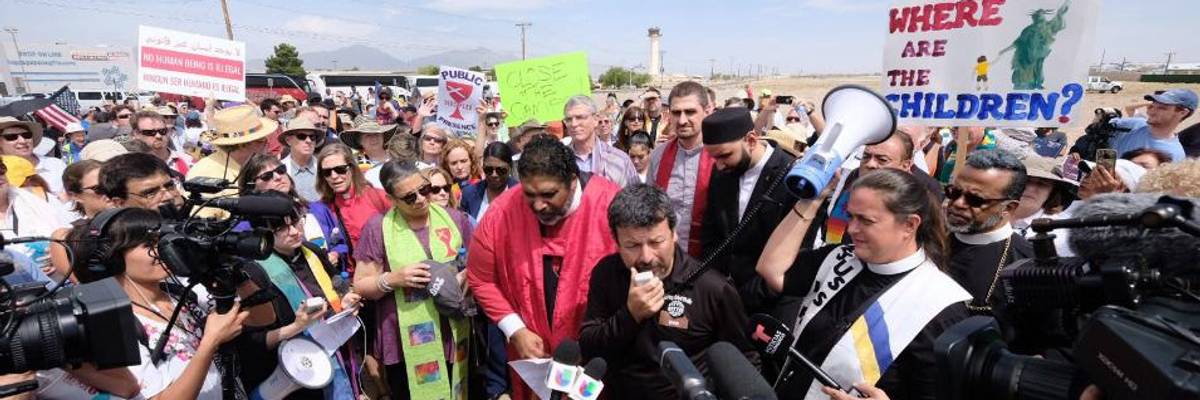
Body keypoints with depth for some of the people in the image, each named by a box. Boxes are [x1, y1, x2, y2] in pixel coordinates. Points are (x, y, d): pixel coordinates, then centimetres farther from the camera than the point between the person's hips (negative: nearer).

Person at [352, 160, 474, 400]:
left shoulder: (455, 219, -1)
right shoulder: (378, 228, -7)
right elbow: (360, 286, -2)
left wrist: (465, 277, -11)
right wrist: (393, 279, -20)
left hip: (454, 339, 2)